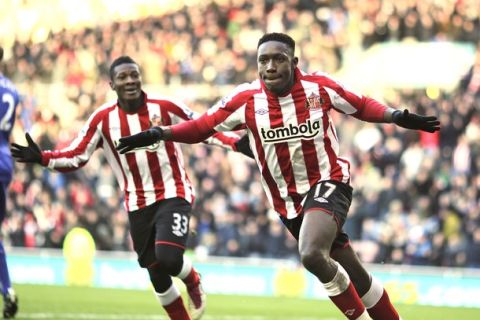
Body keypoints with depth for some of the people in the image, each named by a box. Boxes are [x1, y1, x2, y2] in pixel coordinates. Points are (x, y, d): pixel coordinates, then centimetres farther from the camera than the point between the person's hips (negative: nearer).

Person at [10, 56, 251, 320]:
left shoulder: (165, 107, -8)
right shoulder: (103, 119, -4)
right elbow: (76, 156, -3)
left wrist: (236, 142, -13)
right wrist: (41, 158, -18)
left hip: (173, 195, -3)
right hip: (138, 204, 3)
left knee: (168, 258, -24)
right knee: (157, 275, 8)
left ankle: (193, 282, 11)